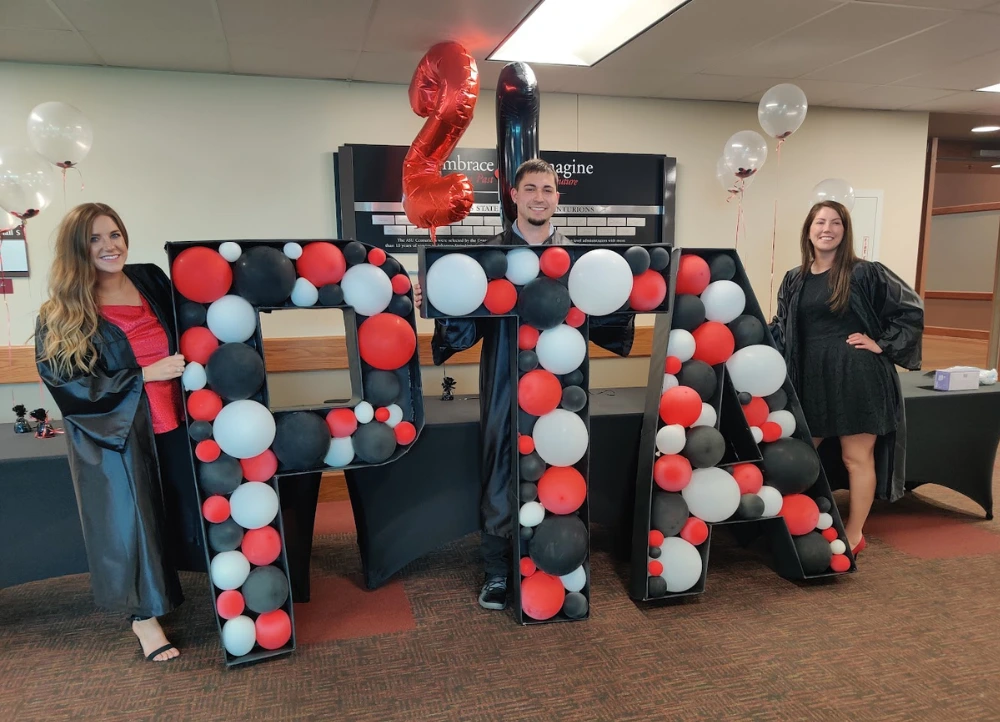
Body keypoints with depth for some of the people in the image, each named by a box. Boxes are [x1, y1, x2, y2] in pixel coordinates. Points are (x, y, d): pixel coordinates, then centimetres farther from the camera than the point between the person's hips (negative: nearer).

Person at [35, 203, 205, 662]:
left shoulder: (152, 280, 2)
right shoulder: (60, 314, -8)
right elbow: (66, 383, -13)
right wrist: (144, 375, -20)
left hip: (172, 423, 4)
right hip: (113, 433, -3)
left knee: (189, 506, 15)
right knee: (130, 518, 7)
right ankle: (145, 615, 25)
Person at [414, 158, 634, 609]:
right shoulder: (490, 254, 1)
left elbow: (594, 320, 6)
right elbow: (469, 326, -6)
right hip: (505, 387, -2)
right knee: (501, 477, 5)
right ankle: (497, 572, 21)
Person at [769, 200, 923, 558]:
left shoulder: (865, 273, -2)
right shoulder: (794, 280, 9)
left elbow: (912, 309, 1)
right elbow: (780, 329, 14)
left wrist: (884, 345, -5)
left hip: (857, 376, -4)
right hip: (811, 379, 4)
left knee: (856, 458, 4)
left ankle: (854, 535, 20)